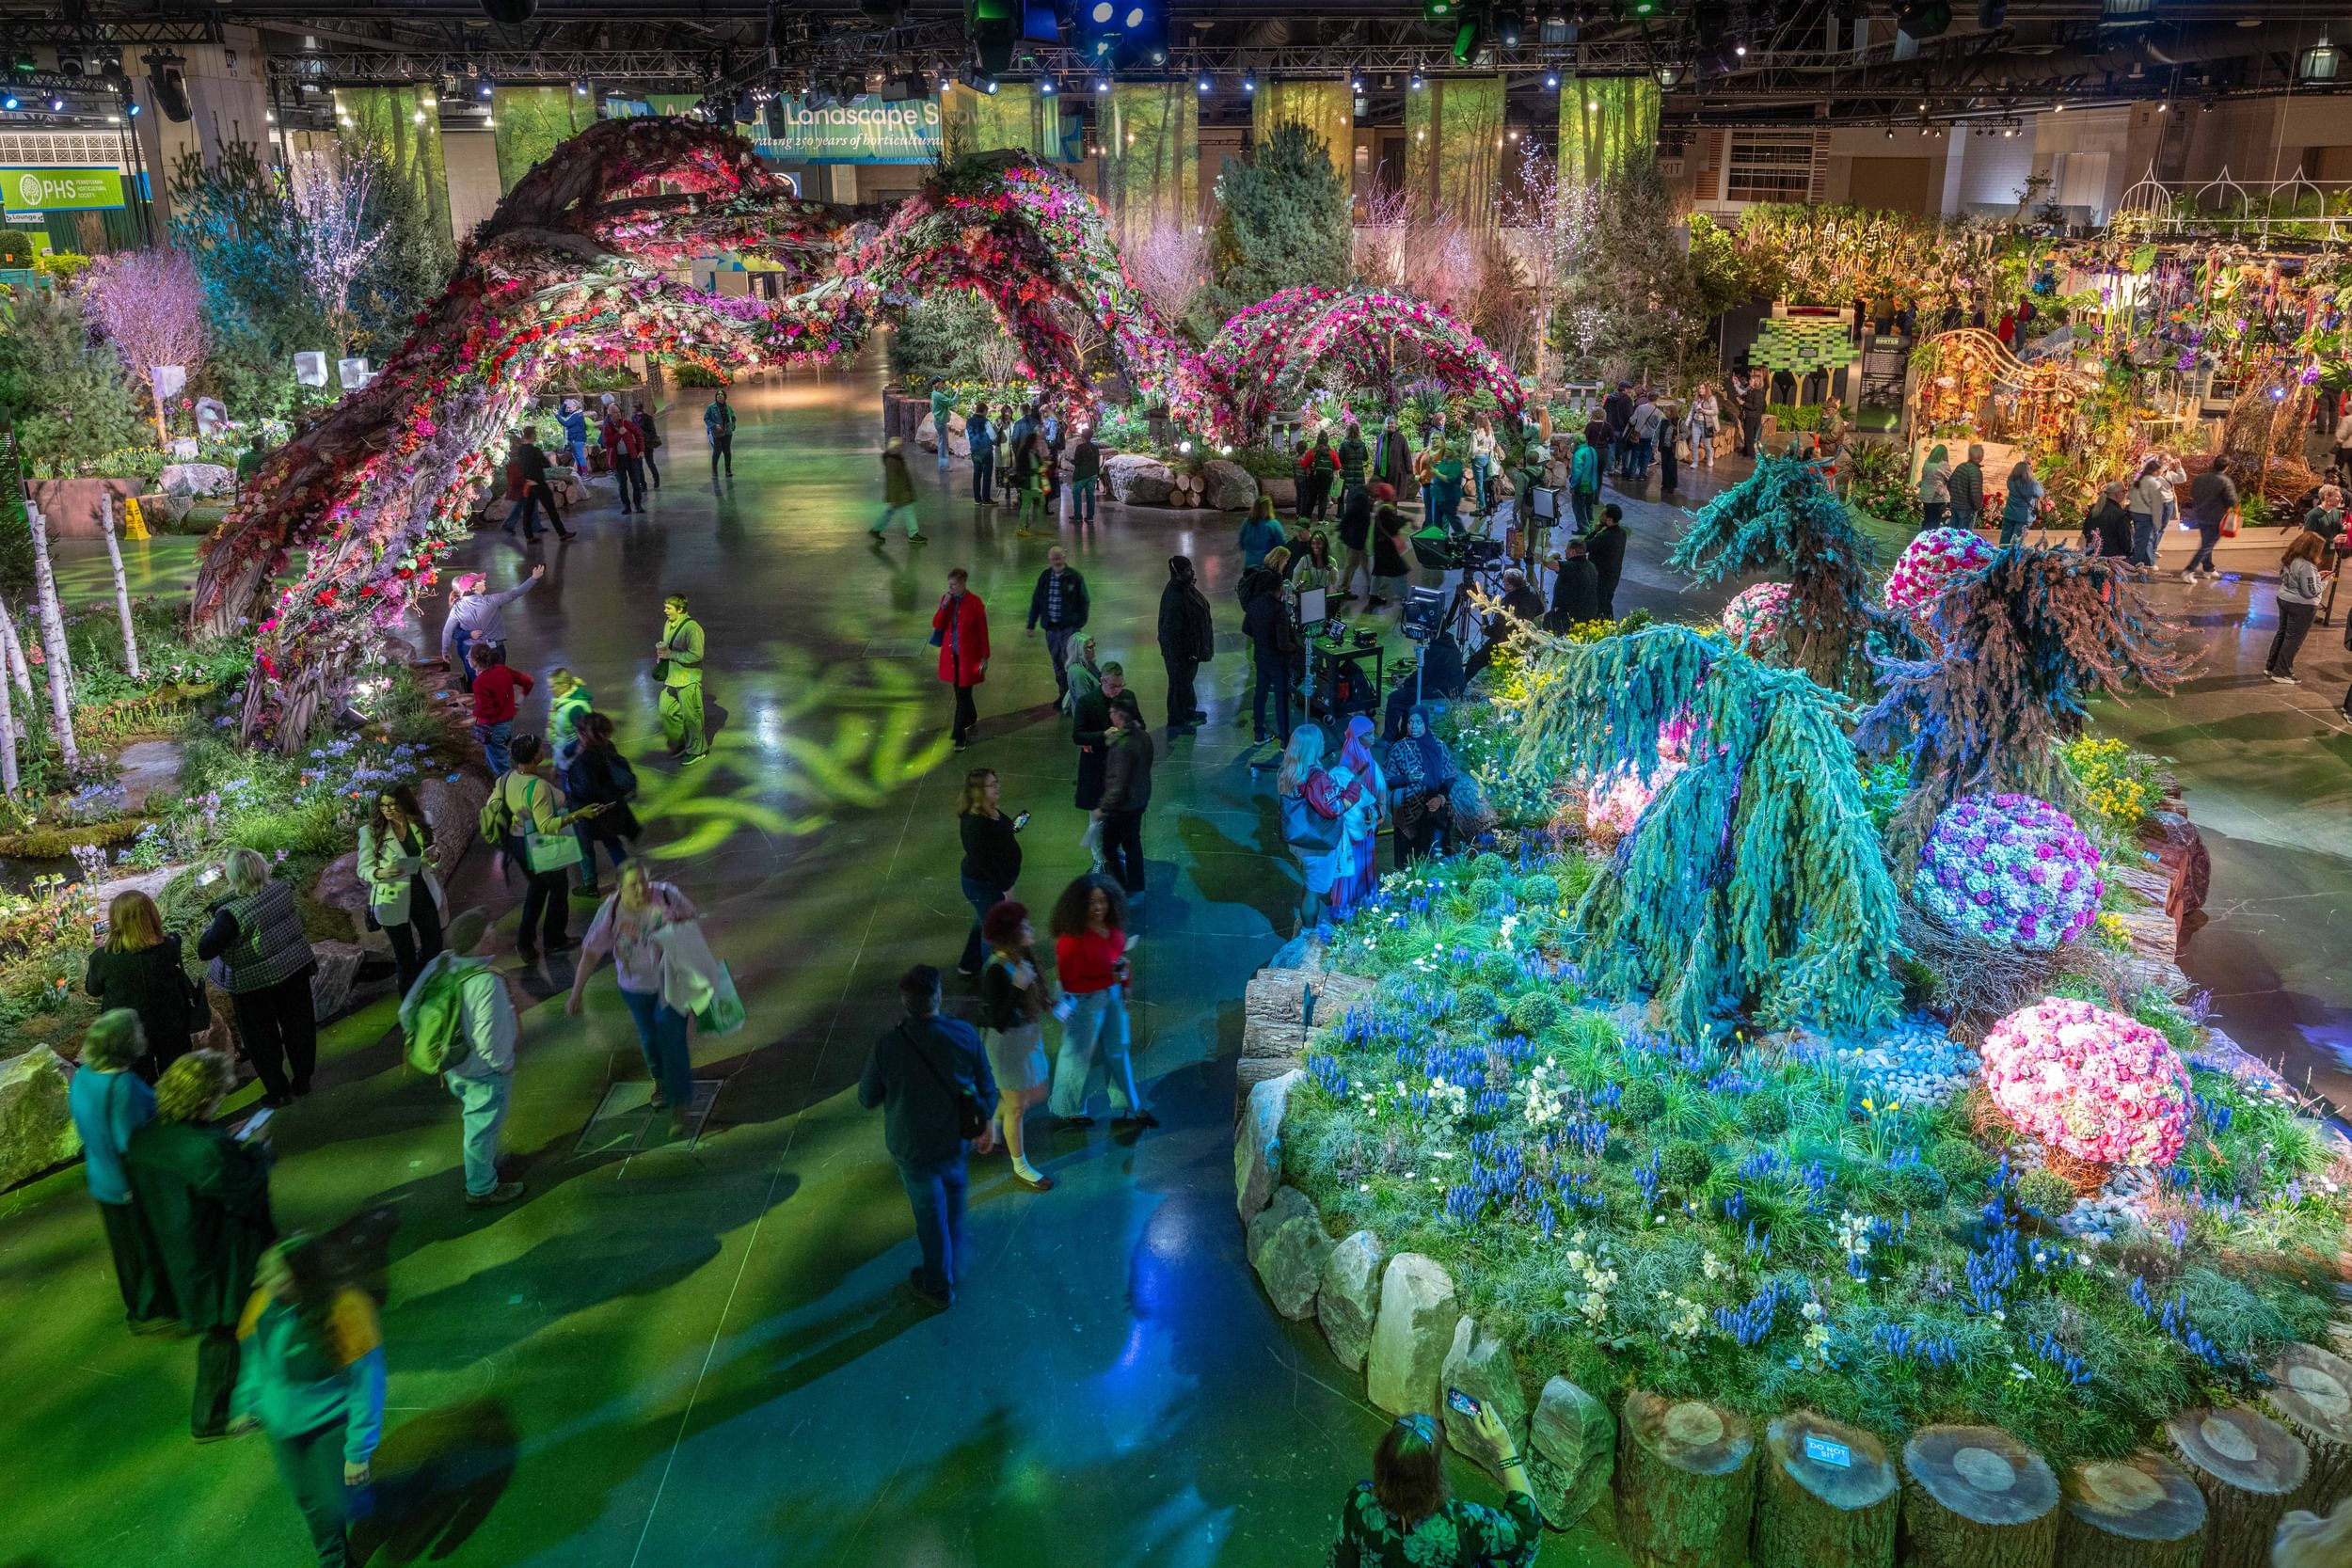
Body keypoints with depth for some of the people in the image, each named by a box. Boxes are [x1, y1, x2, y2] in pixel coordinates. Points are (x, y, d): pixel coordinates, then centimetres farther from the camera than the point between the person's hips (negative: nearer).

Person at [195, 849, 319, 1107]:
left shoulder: (232, 913, -28)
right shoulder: (280, 889, -10)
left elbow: (204, 951, -24)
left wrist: (212, 927, -9)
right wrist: (234, 873, 13)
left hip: (256, 984, -5)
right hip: (296, 970, 5)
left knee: (262, 1040, 14)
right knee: (298, 1027, 20)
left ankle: (278, 1091, 24)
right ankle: (303, 1080, 35)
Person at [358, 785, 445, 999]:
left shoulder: (420, 824, -3)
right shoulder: (371, 831, -13)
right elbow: (363, 869, -11)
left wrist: (434, 858, -15)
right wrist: (380, 873, -32)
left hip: (423, 894, 4)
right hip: (393, 900, -4)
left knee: (434, 947, 16)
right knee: (405, 955, 8)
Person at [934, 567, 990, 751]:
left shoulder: (974, 602, -13)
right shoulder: (946, 599, 1)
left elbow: (982, 631, -9)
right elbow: (937, 625, -5)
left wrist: (984, 657, -9)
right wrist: (945, 605, -18)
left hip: (968, 655, -5)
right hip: (951, 655, 5)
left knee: (963, 695, -4)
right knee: (961, 692, 18)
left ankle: (960, 736, 1)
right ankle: (972, 720, 42)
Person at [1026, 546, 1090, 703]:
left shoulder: (1075, 577, -6)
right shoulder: (1044, 577, 6)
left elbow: (1083, 602, -2)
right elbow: (1036, 601, 12)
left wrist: (1080, 623, -7)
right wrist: (1031, 625, 11)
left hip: (1069, 626, -4)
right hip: (1051, 627, 4)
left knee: (1068, 662, -9)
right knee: (1057, 662, 11)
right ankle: (1063, 694, 22)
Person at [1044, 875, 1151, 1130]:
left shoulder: (1113, 929, -5)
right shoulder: (1072, 939, -28)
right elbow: (1069, 982, -22)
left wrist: (1124, 985, 8)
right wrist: (1108, 979, -24)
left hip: (1113, 996, 7)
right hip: (1085, 1001, -7)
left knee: (1118, 1051, 19)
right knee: (1080, 1054, 11)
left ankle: (1128, 1107, 35)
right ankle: (1068, 1111, 33)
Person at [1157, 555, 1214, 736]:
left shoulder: (1186, 588, -1)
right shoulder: (1173, 598, -31)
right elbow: (1172, 630, -29)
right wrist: (1179, 656, -24)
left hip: (1190, 646, 9)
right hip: (1179, 651, -9)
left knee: (1187, 680, 27)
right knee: (1179, 684, 6)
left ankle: (1188, 711, 47)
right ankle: (1175, 724, 21)